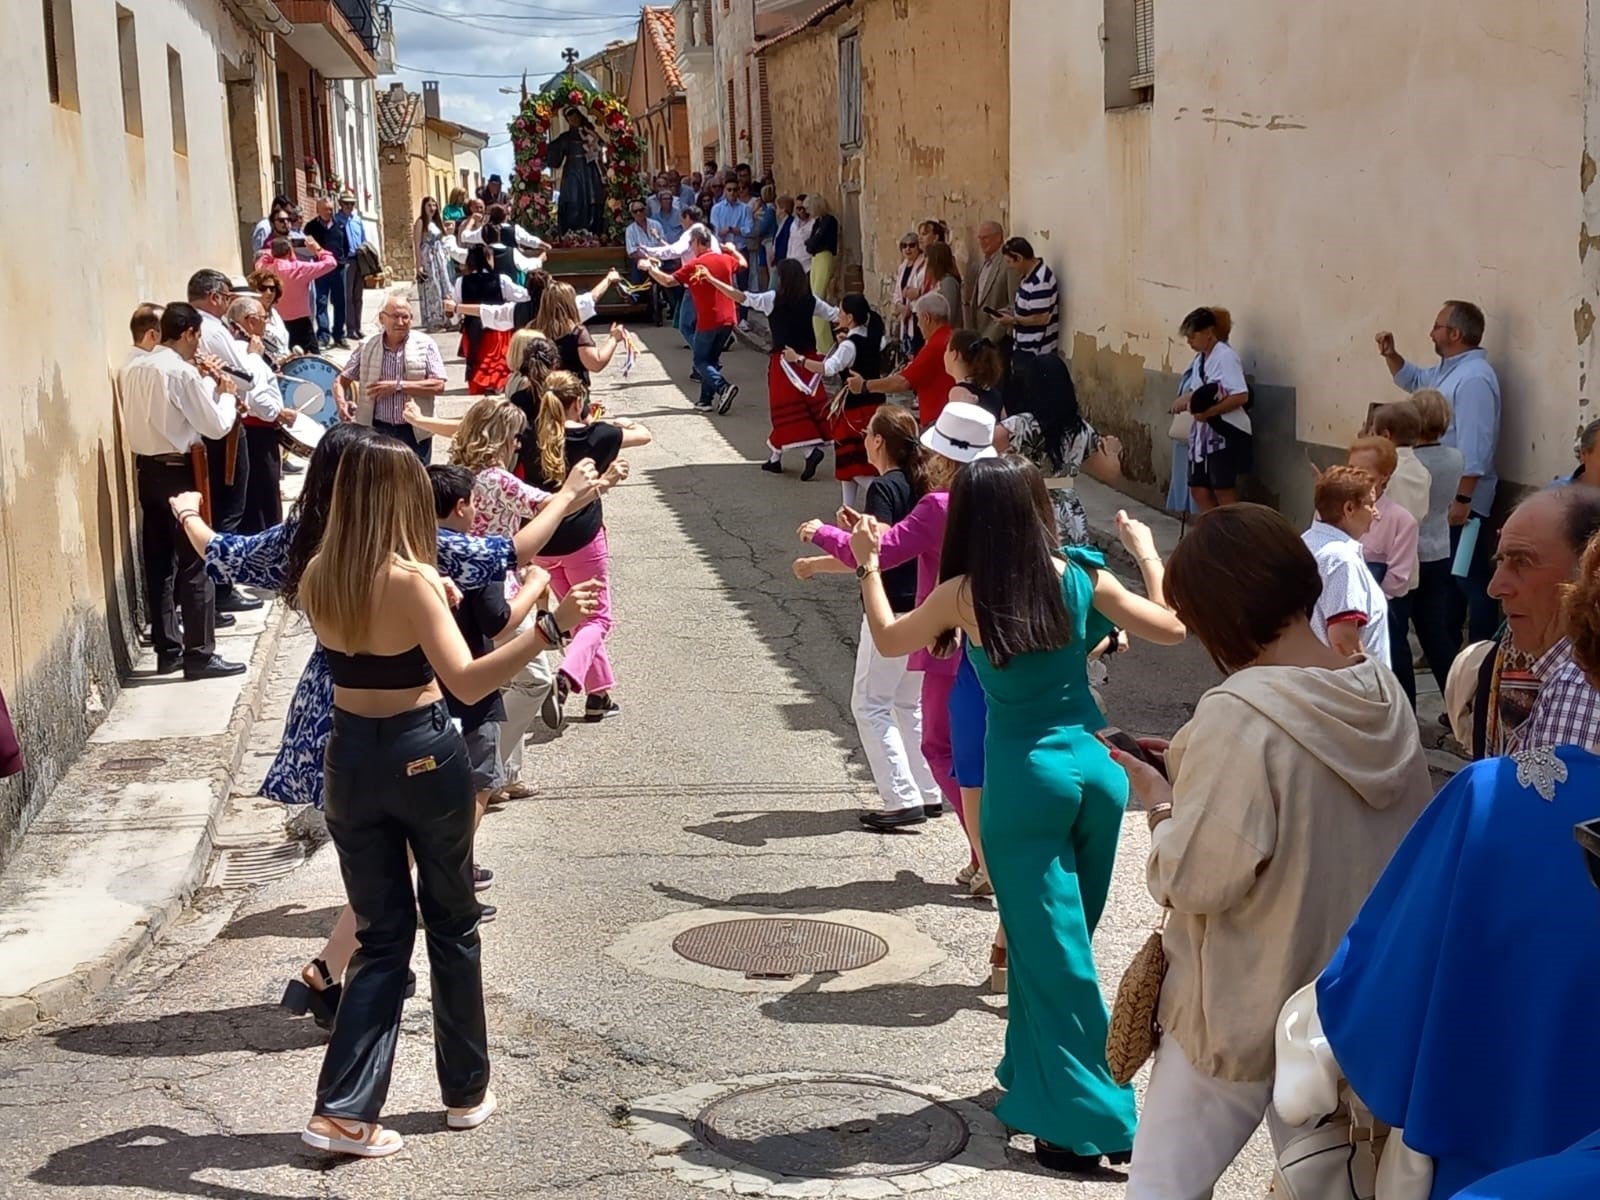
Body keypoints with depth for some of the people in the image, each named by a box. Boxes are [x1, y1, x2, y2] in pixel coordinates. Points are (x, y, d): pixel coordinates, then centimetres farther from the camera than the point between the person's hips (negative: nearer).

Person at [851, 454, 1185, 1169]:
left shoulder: (962, 595, -8)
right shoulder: (1082, 579, -2)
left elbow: (888, 640, 10)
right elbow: (1172, 628, 8)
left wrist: (868, 567, 24)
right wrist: (1148, 553, 21)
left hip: (1026, 780, -4)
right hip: (1096, 766, 4)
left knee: (1051, 951, 2)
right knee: (1058, 937, 20)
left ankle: (1091, 1122, 3)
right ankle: (1033, 1076, 37)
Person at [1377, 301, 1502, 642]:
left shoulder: (1474, 378, -21)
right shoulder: (1448, 370, 12)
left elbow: (1474, 448, -26)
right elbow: (1413, 379, 34)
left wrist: (1462, 500, -28)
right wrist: (1390, 355, 15)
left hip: (1462, 499, -11)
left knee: (1470, 578, -5)